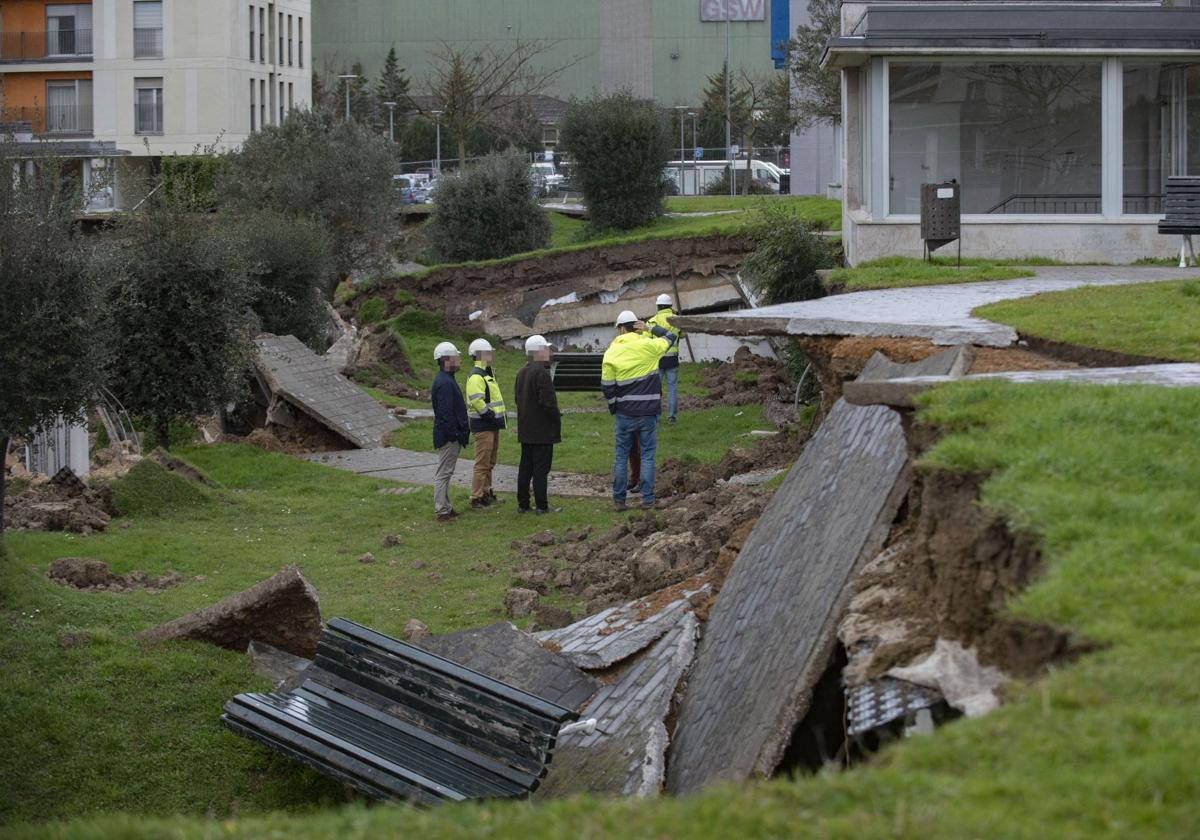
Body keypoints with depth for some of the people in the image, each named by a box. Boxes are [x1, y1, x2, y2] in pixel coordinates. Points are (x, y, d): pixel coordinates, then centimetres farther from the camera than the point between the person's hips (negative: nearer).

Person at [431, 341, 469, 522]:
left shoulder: (447, 380, 15)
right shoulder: (444, 383, -20)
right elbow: (445, 413, -25)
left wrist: (462, 432, 21)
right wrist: (455, 435, -22)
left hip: (450, 436, 11)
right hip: (449, 437, -11)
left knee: (445, 473, 16)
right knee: (443, 473, -6)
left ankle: (445, 508, 23)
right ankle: (442, 511, -4)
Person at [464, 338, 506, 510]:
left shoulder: (486, 374, 18)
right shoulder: (476, 376, -16)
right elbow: (476, 401, -27)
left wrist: (497, 418, 14)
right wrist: (490, 415, -22)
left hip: (492, 425, 11)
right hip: (483, 426, -11)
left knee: (490, 463, 19)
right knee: (482, 464, -9)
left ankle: (486, 493, 29)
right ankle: (476, 499, -7)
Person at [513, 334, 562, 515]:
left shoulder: (521, 373, 11)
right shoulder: (542, 373, -18)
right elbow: (547, 401, -22)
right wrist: (557, 418, -8)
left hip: (526, 429, 9)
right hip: (542, 431, -9)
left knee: (525, 467, 12)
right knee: (541, 468, -5)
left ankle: (522, 504, 16)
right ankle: (541, 505, -3)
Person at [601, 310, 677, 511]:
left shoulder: (611, 353, -6)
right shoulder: (648, 347, -8)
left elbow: (607, 387, -3)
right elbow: (670, 337, 11)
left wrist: (614, 408, 11)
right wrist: (650, 328, 11)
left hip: (624, 413, 0)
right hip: (649, 412, 0)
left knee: (621, 455, 10)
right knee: (647, 455, 7)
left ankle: (619, 498, 12)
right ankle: (647, 499, 6)